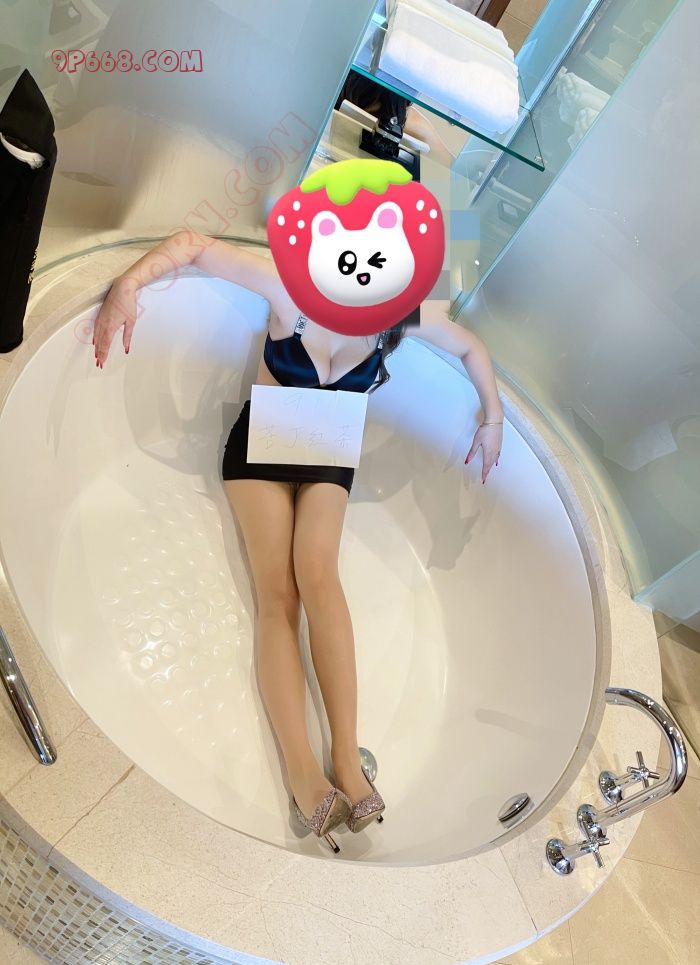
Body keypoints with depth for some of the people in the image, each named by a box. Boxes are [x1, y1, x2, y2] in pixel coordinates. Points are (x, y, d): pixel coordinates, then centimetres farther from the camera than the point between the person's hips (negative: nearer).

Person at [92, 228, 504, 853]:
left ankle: (346, 759, -28)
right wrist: (129, 283, -31)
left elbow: (472, 349, 7)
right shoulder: (292, 287, -18)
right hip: (260, 443, -1)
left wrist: (493, 420, 9)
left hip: (328, 454, 1)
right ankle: (304, 774, -27)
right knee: (277, 590, -20)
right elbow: (192, 244, -16)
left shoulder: (409, 320, -11)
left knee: (317, 572, -27)